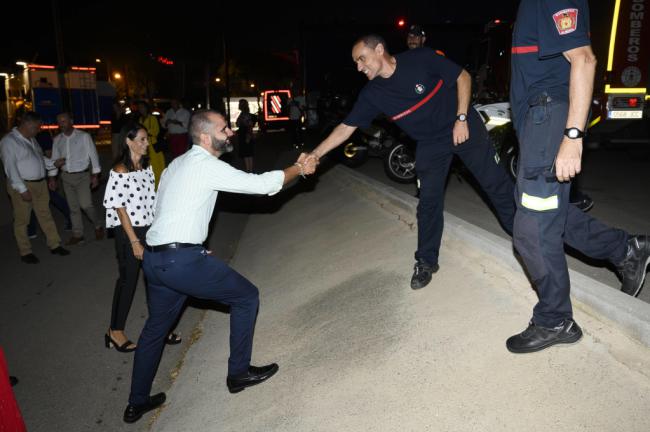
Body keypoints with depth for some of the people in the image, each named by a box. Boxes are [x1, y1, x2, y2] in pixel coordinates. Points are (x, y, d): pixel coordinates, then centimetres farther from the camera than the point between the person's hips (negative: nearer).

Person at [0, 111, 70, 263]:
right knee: (22, 220, 6)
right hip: (21, 186, -7)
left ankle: (54, 245, 21)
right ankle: (25, 252, 16)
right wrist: (22, 190, -22)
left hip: (40, 183, 7)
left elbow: (41, 157, 22)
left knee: (45, 215, 13)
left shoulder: (31, 139, 11)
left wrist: (51, 175, 13)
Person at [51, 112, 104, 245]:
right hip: (66, 176, 5)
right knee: (73, 207, 9)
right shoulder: (57, 139, 6)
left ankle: (98, 226, 10)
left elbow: (93, 155, -3)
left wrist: (95, 175, -5)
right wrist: (56, 163, -12)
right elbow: (54, 158, 13)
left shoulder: (84, 136, -6)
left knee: (85, 204, -15)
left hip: (82, 175, -4)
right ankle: (77, 234, 19)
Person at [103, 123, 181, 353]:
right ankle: (115, 332, 25)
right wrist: (134, 242, -15)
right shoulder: (119, 171, -14)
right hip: (128, 232, -6)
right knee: (128, 280, 5)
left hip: (149, 229, 7)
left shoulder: (147, 167, 7)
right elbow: (120, 209, -14)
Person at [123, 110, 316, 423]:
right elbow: (262, 184, -12)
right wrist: (298, 169, 3)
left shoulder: (178, 163, 17)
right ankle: (239, 373, 21)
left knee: (156, 326, 24)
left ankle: (137, 403, 38)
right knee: (246, 296, 8)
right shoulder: (207, 166, -11)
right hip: (182, 260, -9)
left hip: (153, 258, 10)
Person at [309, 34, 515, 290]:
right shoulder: (372, 95, -11)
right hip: (430, 145, 2)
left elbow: (463, 77, -11)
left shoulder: (421, 59, -20)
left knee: (496, 183, 5)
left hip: (464, 127, -2)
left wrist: (461, 118, -17)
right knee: (429, 202, 1)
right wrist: (315, 154, -16)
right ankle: (426, 262, 17)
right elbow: (345, 128, -9)